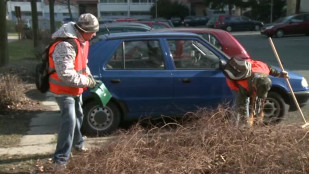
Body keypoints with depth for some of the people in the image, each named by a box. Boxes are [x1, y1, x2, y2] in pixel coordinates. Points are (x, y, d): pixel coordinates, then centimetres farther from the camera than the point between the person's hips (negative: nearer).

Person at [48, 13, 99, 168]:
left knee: (78, 116, 23)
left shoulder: (81, 40, -1)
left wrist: (89, 75, 0)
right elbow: (66, 75, -36)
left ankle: (77, 143, 46)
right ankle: (60, 159, -6)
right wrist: (86, 81, -26)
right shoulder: (65, 45, -33)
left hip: (75, 89, 9)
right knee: (69, 122, -15)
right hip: (63, 90, -9)